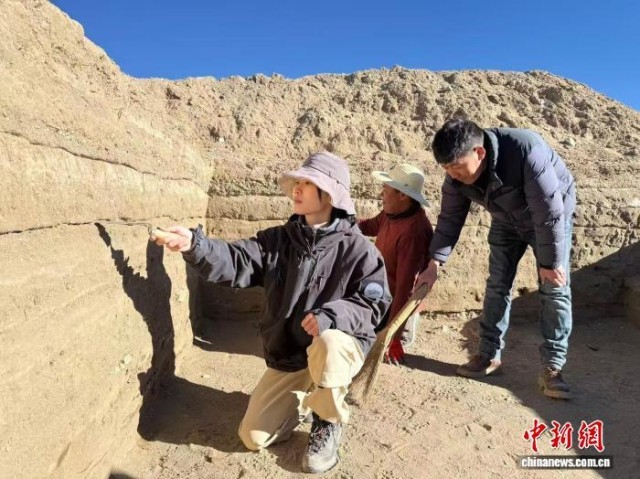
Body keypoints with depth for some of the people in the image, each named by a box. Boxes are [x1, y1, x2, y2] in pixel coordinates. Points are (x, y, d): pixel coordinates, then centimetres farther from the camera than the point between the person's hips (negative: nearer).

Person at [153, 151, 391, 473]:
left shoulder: (357, 247, -14)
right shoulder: (279, 240, -3)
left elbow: (373, 305, -17)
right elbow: (236, 263, -14)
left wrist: (330, 316, -34)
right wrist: (195, 245, -32)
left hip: (339, 346, -3)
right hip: (287, 355, 4)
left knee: (327, 344, -40)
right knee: (253, 437, 2)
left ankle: (329, 424, -8)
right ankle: (307, 396, 30)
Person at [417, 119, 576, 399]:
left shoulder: (526, 150, -40)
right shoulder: (457, 174, -24)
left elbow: (549, 213, -34)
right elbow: (450, 218, -14)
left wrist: (550, 262, -26)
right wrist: (434, 263, -19)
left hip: (551, 215, -4)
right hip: (506, 220, 4)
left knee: (555, 288, -8)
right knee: (497, 284, 1)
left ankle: (552, 367, 0)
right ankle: (489, 355, 11)